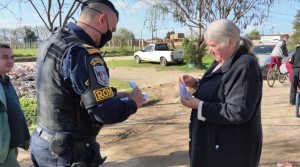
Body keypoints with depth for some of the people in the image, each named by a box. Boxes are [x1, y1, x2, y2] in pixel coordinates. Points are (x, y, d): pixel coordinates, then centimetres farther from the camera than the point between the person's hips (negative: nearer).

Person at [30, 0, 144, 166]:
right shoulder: (82, 53, -25)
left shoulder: (50, 42, 4)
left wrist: (113, 95, 8)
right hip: (70, 152, -8)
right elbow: (106, 112, -28)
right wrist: (132, 102, -9)